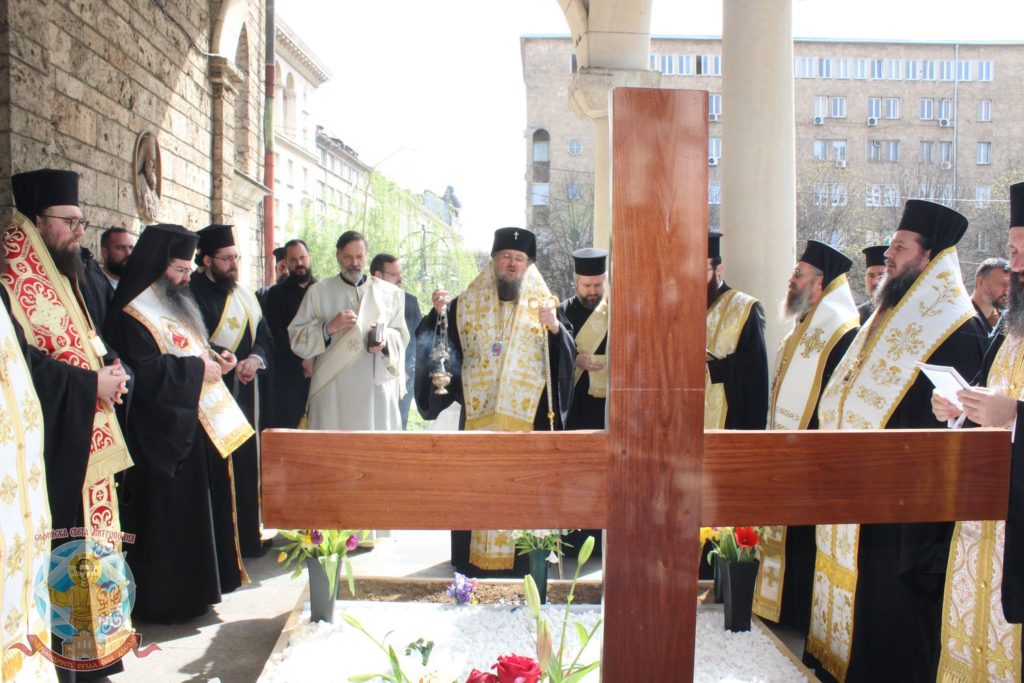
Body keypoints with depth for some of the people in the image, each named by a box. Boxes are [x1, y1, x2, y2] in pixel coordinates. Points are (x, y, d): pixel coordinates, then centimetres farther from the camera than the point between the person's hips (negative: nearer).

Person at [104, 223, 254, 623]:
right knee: (169, 516, -2)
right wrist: (197, 369, -18)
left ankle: (194, 586, 28)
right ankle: (165, 598, 11)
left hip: (198, 427, 10)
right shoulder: (134, 316, -14)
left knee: (199, 509, 15)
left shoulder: (177, 306, 17)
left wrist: (215, 360, 7)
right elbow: (144, 372, -24)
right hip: (164, 435, -10)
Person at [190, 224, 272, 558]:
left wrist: (256, 359, -6)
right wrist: (233, 364, -19)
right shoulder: (195, 293, -7)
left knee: (247, 464, 9)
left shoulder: (244, 294, 17)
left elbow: (263, 334, 14)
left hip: (244, 392, 7)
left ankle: (247, 536, 18)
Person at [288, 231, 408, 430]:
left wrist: (386, 340, -11)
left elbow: (402, 335, 10)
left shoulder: (389, 293, 11)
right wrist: (329, 328, -11)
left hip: (377, 389, 1)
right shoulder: (318, 292, 8)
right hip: (332, 391, -1)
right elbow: (296, 338, 4)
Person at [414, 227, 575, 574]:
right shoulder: (467, 303, 11)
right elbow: (442, 343, 8)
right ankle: (474, 556, 14)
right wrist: (439, 314, -9)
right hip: (478, 411, 1)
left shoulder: (543, 304, 7)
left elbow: (568, 353, -1)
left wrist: (555, 328, -20)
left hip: (526, 413, -1)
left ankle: (520, 556, 12)